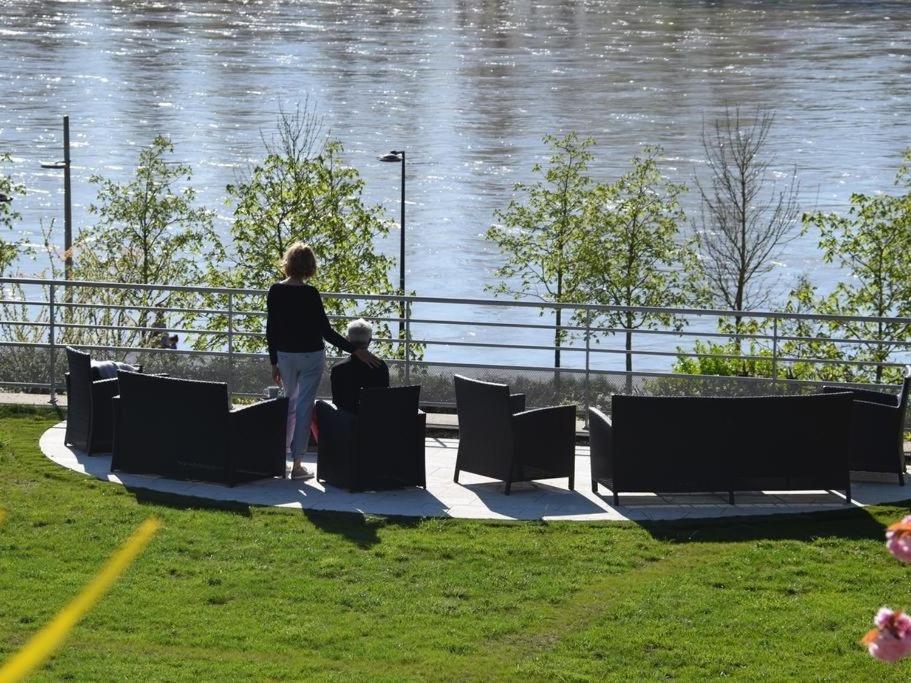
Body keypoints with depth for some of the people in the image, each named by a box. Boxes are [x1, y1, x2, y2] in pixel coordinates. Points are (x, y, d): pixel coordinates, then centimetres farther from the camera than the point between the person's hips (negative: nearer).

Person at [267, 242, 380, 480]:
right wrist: (356, 351, -14)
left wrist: (274, 362, 10)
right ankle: (297, 464, 2)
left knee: (290, 401, 22)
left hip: (285, 355, 4)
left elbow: (271, 330, 1)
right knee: (304, 405, 2)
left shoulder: (275, 291, -4)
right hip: (311, 355, -4)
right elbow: (325, 331, -17)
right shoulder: (309, 294, -17)